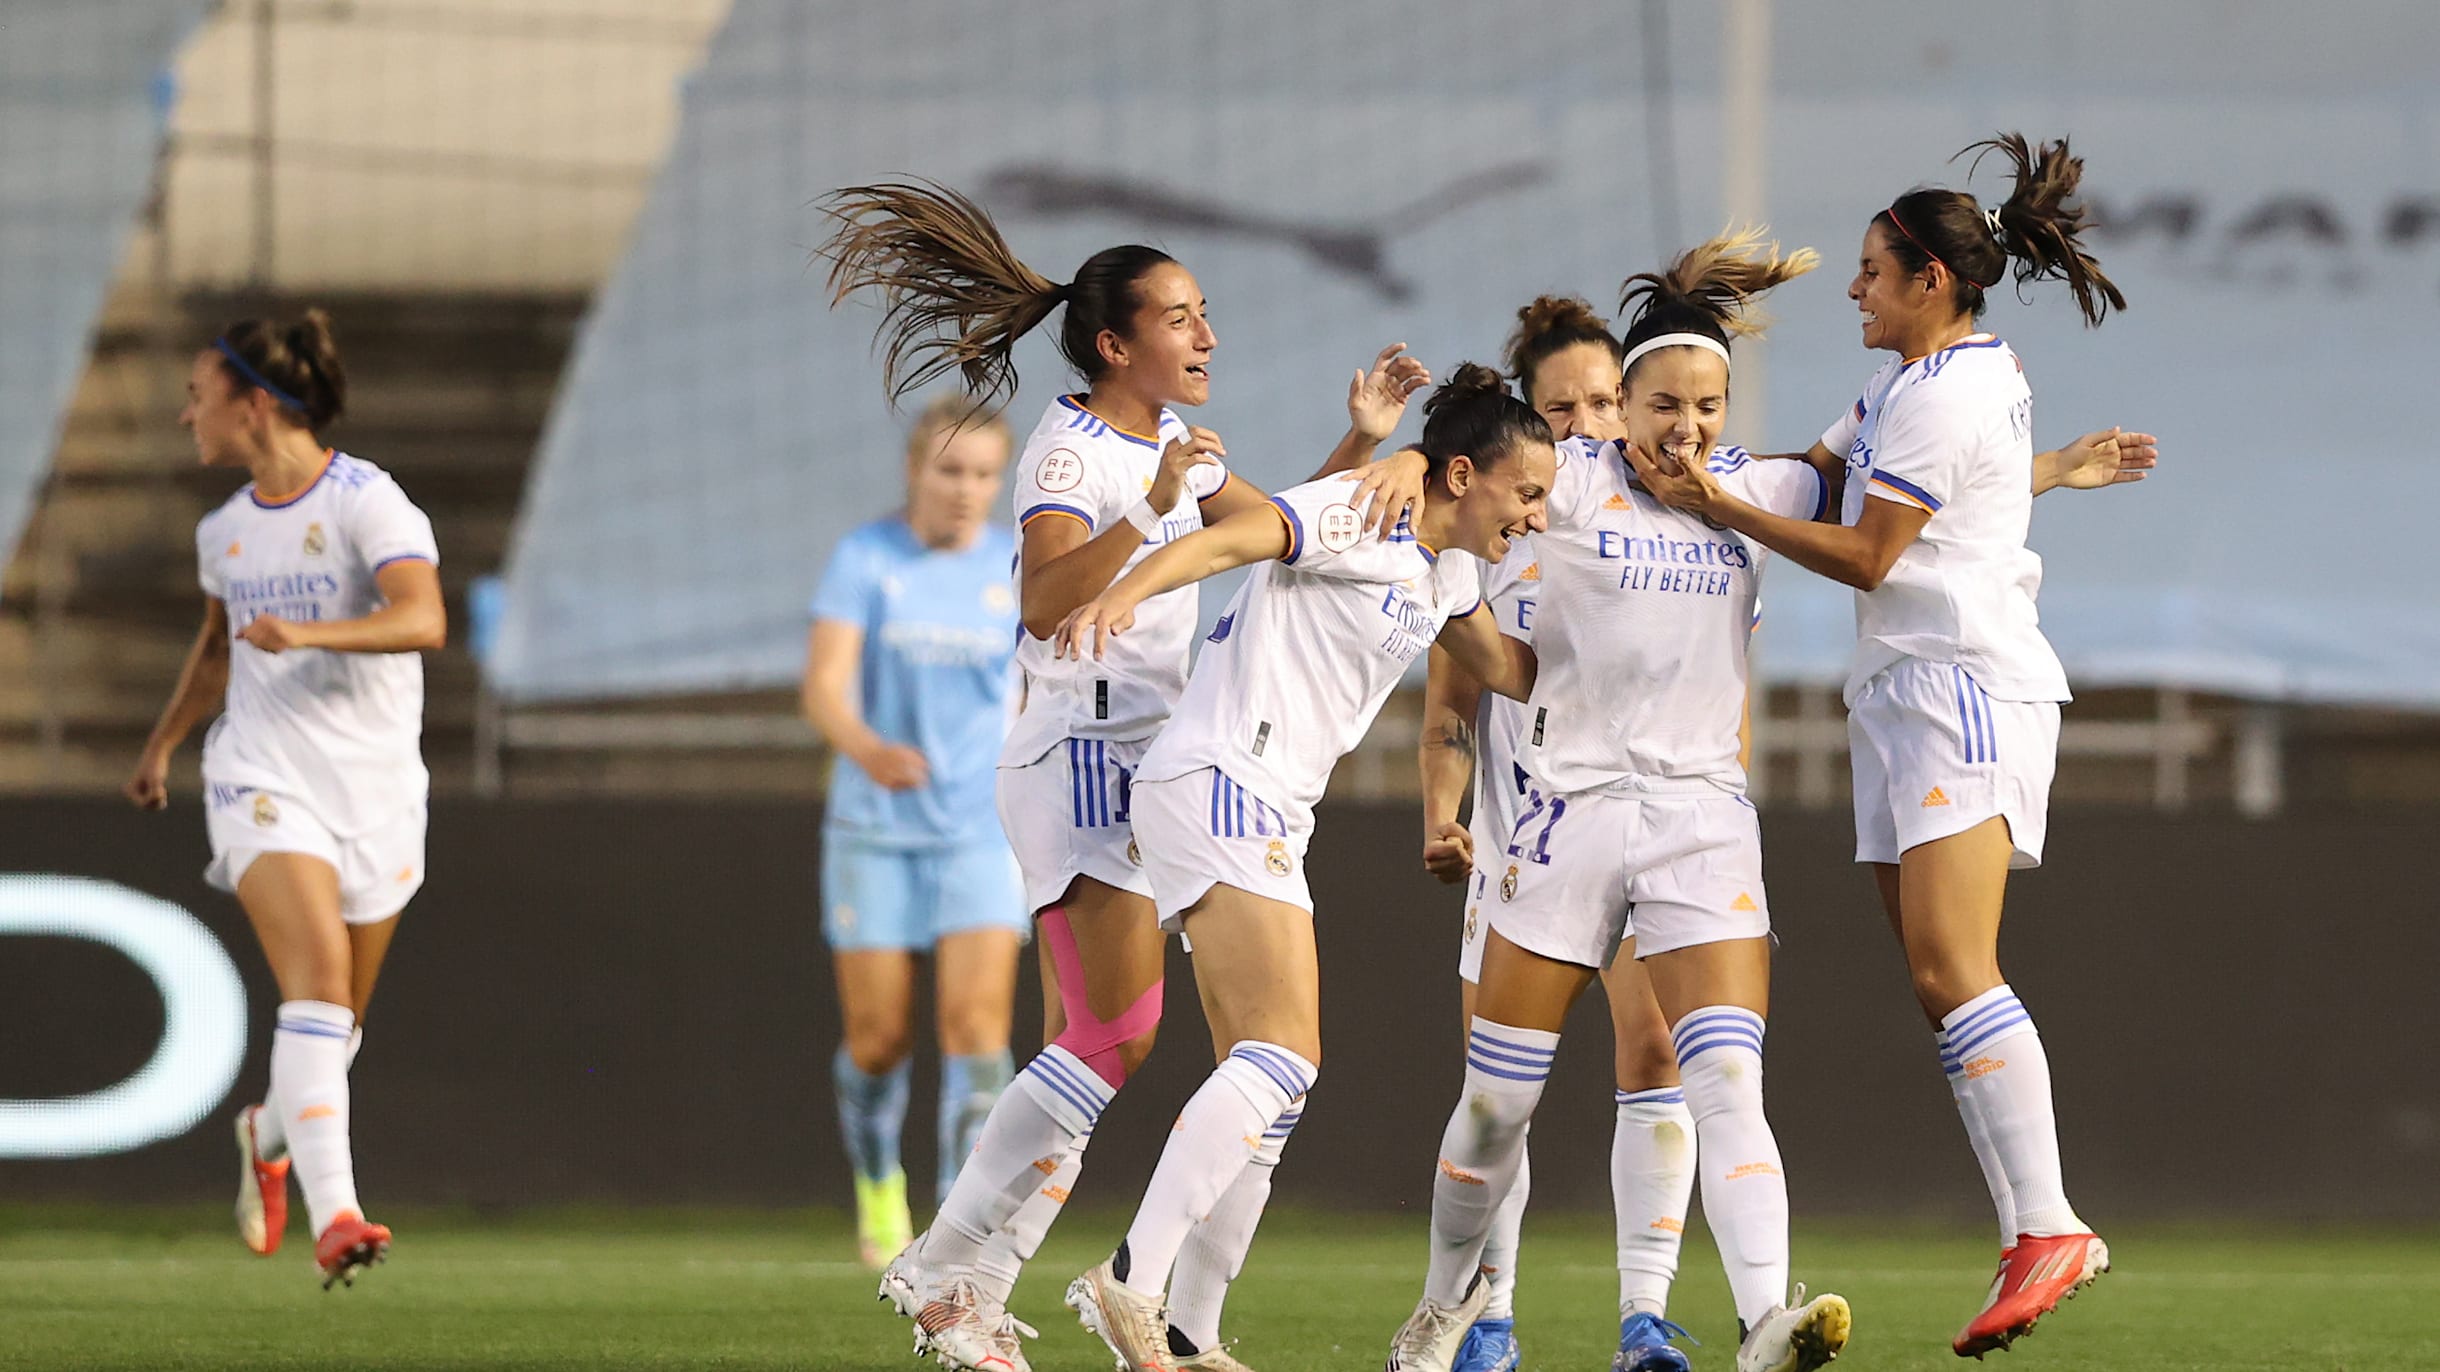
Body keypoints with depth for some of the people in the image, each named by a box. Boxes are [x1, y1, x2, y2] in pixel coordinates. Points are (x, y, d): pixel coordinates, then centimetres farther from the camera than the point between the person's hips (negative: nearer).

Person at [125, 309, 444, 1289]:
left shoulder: (367, 503, -10)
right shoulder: (224, 530, 9)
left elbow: (423, 620, -26)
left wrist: (306, 633, -37)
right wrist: (163, 743, 31)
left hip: (373, 790, -2)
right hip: (264, 782, 2)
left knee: (337, 1021, 11)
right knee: (317, 973, -22)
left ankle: (270, 1135, 45)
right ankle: (333, 1216, -32)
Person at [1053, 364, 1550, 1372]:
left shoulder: (1445, 569, 17)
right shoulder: (1361, 514, -11)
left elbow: (1504, 666, 34)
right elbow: (1229, 540, -26)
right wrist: (1123, 595, -43)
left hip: (1267, 815, 11)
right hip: (1219, 786, -11)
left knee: (1265, 1080, 9)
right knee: (1285, 1057, -20)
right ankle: (1133, 1281, -27)